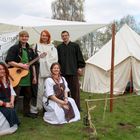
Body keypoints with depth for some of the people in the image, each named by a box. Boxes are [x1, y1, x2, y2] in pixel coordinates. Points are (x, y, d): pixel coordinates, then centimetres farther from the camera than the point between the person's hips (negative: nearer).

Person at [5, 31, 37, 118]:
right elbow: (9, 62, -15)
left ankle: (27, 112, 30)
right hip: (16, 77, -6)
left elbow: (33, 64, 16)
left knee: (28, 95, 15)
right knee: (15, 97, -2)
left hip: (28, 78, 6)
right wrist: (22, 65, -20)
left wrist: (34, 76, 11)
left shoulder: (30, 50, 14)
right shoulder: (14, 48, -5)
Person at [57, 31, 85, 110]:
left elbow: (79, 57, 6)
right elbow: (57, 59, 12)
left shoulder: (75, 46, 8)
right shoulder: (59, 47, 12)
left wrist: (80, 67, -1)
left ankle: (77, 106, 11)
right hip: (63, 72, 1)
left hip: (73, 71, -1)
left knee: (75, 89, 1)